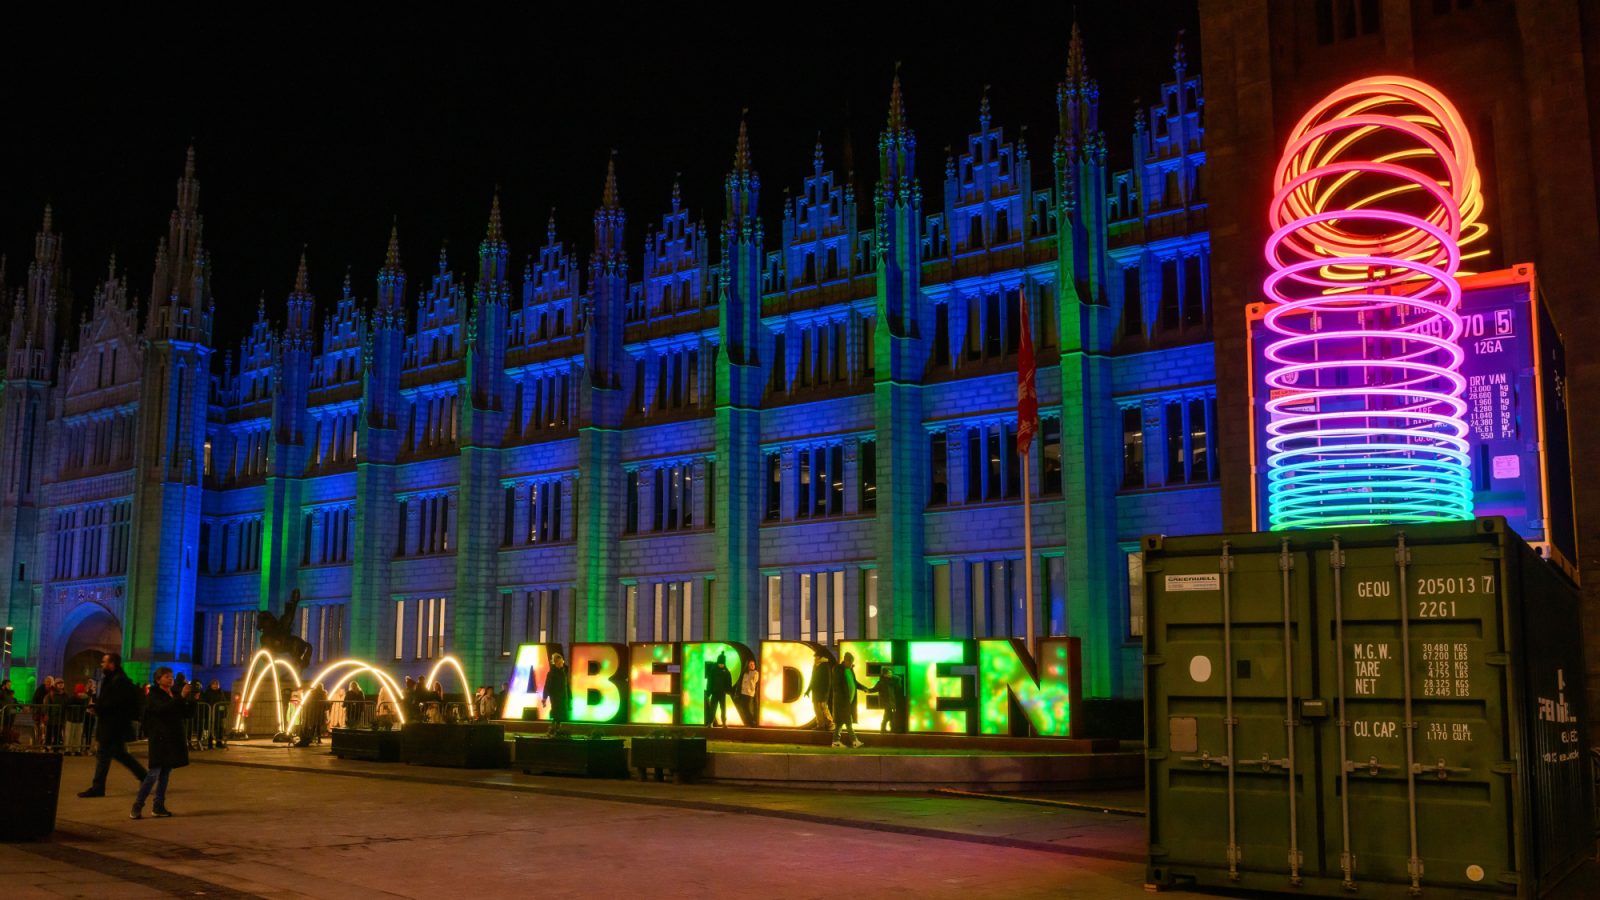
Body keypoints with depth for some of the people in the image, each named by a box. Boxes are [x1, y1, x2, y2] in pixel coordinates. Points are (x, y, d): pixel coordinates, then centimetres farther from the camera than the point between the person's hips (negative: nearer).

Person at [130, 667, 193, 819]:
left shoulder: (174, 695, 15)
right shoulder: (154, 695, -4)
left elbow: (185, 714, 11)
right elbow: (162, 708, -24)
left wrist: (190, 699, -5)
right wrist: (181, 697, -29)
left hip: (174, 738, 6)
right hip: (160, 738, -6)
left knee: (166, 773, 8)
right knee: (154, 773, -10)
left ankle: (159, 806, 12)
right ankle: (137, 806, -4)